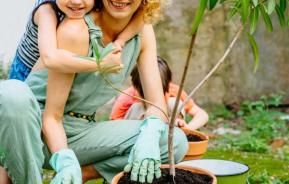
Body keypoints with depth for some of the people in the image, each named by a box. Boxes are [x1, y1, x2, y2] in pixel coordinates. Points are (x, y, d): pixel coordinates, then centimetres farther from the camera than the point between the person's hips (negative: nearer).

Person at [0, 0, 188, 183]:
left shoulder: (143, 32, -2)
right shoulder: (76, 30, -20)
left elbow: (157, 103, -5)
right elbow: (51, 117, -18)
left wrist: (149, 135, -28)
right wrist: (66, 161, -36)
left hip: (80, 132, 5)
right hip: (36, 126, -5)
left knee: (175, 141, -12)